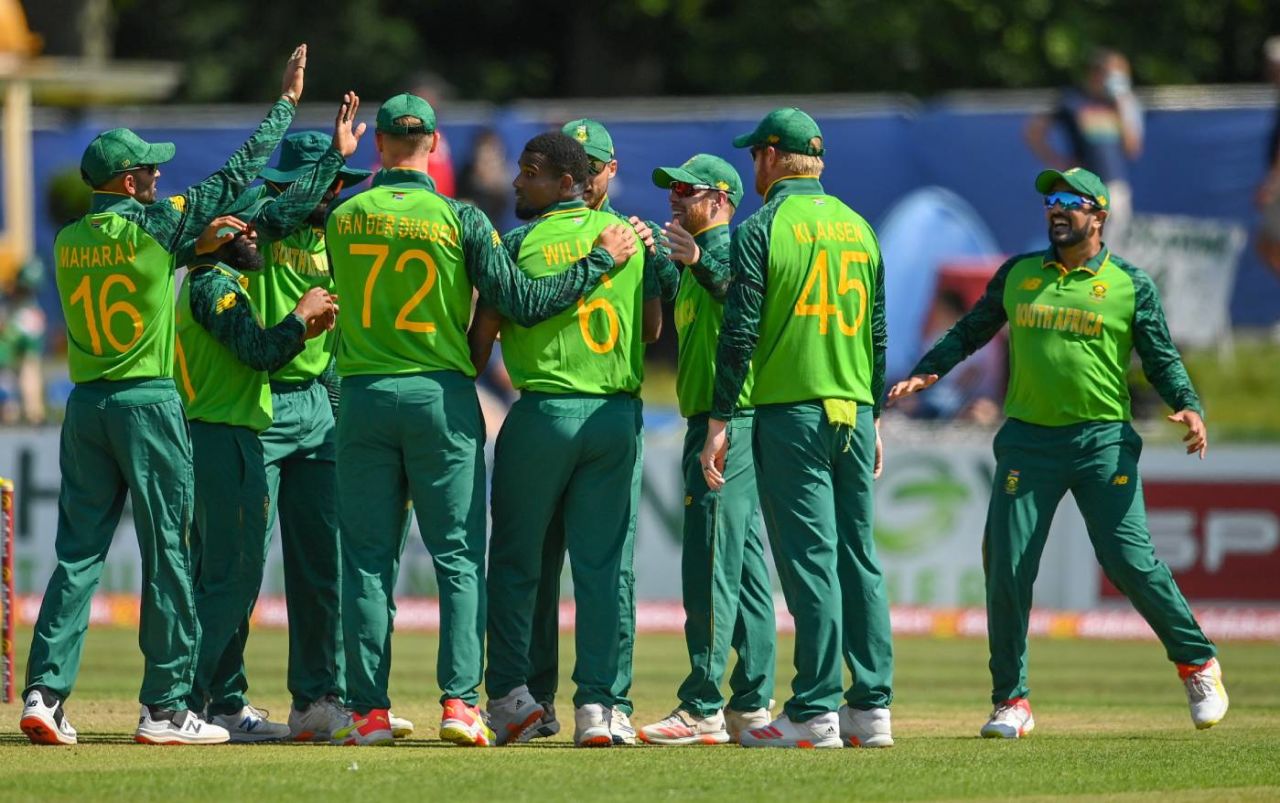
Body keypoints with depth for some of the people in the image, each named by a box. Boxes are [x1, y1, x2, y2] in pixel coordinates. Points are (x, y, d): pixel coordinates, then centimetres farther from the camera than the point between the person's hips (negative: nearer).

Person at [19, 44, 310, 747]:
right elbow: (236, 175, -3)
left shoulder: (68, 241, 7)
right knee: (167, 555, 1)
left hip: (85, 404, 5)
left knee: (78, 553, 6)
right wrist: (285, 103, 6)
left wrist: (197, 243, 24)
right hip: (148, 400, -5)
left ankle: (45, 690, -5)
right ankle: (166, 707, 1)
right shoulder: (153, 224, -8)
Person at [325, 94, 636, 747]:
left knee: (367, 559, 5)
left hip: (363, 398, 2)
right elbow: (523, 303, -9)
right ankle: (459, 701, -6)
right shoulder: (459, 220, -7)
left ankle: (367, 710, 1)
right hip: (442, 398, -2)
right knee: (458, 555, 3)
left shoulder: (344, 218, 1)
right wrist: (602, 260, 0)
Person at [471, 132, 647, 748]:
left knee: (514, 559, 8)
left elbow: (482, 334, -3)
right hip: (618, 417, 3)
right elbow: (652, 325, 11)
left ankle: (509, 694, 3)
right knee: (601, 565, 5)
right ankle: (596, 705, 0)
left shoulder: (522, 244, -5)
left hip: (544, 413, -3)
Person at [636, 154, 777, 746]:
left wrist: (699, 261, -41)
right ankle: (751, 707, 14)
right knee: (745, 571, 11)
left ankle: (702, 711, -12)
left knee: (711, 570, -11)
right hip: (731, 429, 11)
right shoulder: (700, 255, 21)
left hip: (727, 424, -11)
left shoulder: (726, 249, -11)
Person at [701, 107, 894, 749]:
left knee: (809, 558, -7)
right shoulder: (858, 228, 13)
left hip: (791, 412, -6)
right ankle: (871, 708, 7)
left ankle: (816, 713, -9)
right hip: (854, 409, 6)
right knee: (858, 555, 8)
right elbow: (877, 333, 15)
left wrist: (720, 422, -8)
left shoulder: (763, 229, -6)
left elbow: (739, 334, -11)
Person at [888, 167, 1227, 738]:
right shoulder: (1017, 275, 12)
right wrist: (924, 372, 4)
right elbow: (970, 332, 18)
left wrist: (1189, 407, -14)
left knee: (1130, 562, -11)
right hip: (1028, 439, 3)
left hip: (1103, 441, -3)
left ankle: (1198, 664, 9)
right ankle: (1011, 701, 6)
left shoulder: (1130, 285, 4)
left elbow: (1161, 359, 3)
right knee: (1006, 568, -4)